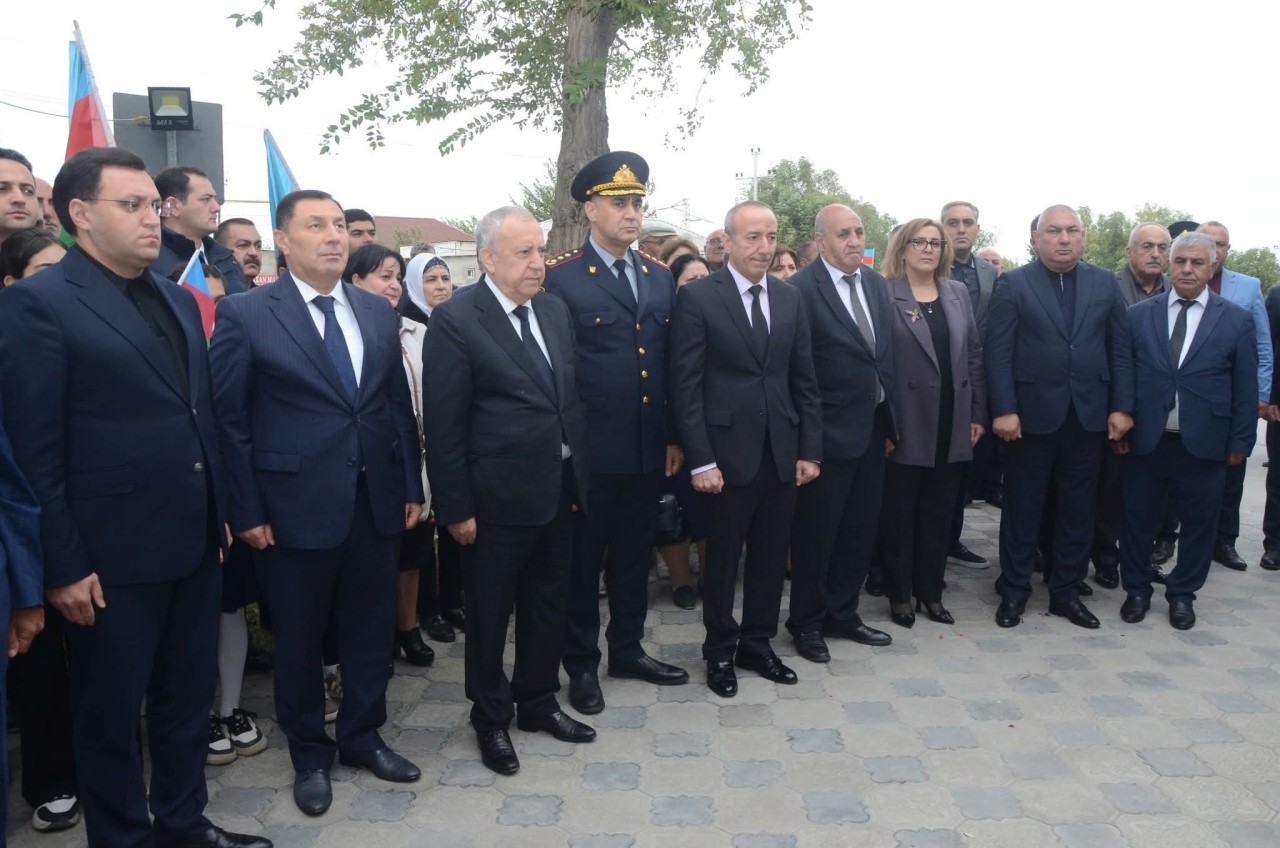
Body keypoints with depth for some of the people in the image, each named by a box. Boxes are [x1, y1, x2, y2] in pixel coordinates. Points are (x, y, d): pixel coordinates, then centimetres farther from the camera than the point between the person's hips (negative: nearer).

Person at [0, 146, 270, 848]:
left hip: (194, 544, 7)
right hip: (112, 555, -7)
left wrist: (221, 514, 13)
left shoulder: (179, 301, 12)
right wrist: (63, 565, -14)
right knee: (111, 713, 11)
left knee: (187, 699, 19)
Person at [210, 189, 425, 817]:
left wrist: (412, 487, 8)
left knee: (371, 630, 14)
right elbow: (229, 420, -7)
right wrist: (246, 511, -8)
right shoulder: (245, 314, -7)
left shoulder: (378, 312, 7)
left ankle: (362, 736, 35)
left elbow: (399, 406, 10)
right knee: (299, 637, 12)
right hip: (296, 507, -4)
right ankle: (309, 755, 32)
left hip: (377, 503, 4)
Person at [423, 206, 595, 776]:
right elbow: (444, 425, -14)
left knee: (548, 606, 19)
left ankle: (538, 702, 39)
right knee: (490, 615, 11)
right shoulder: (456, 319, -13)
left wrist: (578, 478, 10)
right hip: (498, 498, -6)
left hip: (559, 492, 6)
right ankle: (491, 718, 31)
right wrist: (456, 508, -14)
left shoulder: (555, 310, 7)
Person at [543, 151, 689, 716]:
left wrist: (674, 436, 9)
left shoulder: (659, 277, 9)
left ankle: (627, 649, 34)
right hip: (589, 450, -5)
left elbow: (671, 362, 11)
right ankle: (581, 664, 25)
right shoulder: (560, 277, -8)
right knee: (583, 559, 9)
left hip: (650, 450, 5)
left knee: (635, 554, 17)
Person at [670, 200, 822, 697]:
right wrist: (700, 460, -14)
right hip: (729, 455, -4)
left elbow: (804, 381, 10)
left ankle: (757, 645, 31)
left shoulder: (790, 298, 9)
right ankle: (720, 651, 27)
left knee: (772, 558, 13)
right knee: (723, 559, 9)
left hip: (783, 454, 5)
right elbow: (686, 385, -9)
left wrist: (810, 450, 5)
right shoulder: (697, 297, -6)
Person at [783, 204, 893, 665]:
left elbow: (887, 353, 11)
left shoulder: (877, 283, 8)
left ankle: (842, 613, 33)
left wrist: (890, 420, 9)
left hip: (872, 428, 7)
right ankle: (806, 622, 24)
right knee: (816, 531, 7)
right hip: (827, 432, -7)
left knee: (860, 528, 16)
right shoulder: (801, 290, -15)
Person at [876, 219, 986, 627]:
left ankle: (931, 592, 26)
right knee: (899, 514, 7)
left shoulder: (958, 293, 10)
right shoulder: (885, 295, -6)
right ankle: (899, 594, 20)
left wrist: (978, 413, 6)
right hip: (907, 425, -5)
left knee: (938, 513, 14)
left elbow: (974, 355, 11)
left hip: (952, 425, 5)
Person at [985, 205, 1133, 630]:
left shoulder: (1105, 283, 8)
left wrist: (1122, 407, 0)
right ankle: (1014, 591, 20)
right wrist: (1003, 410, -14)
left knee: (1079, 510, 10)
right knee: (1022, 508, 7)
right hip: (1033, 414, -3)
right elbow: (998, 352, -7)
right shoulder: (1014, 284, -2)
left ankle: (1066, 591, 24)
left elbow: (1120, 350, 7)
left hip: (1089, 415, 3)